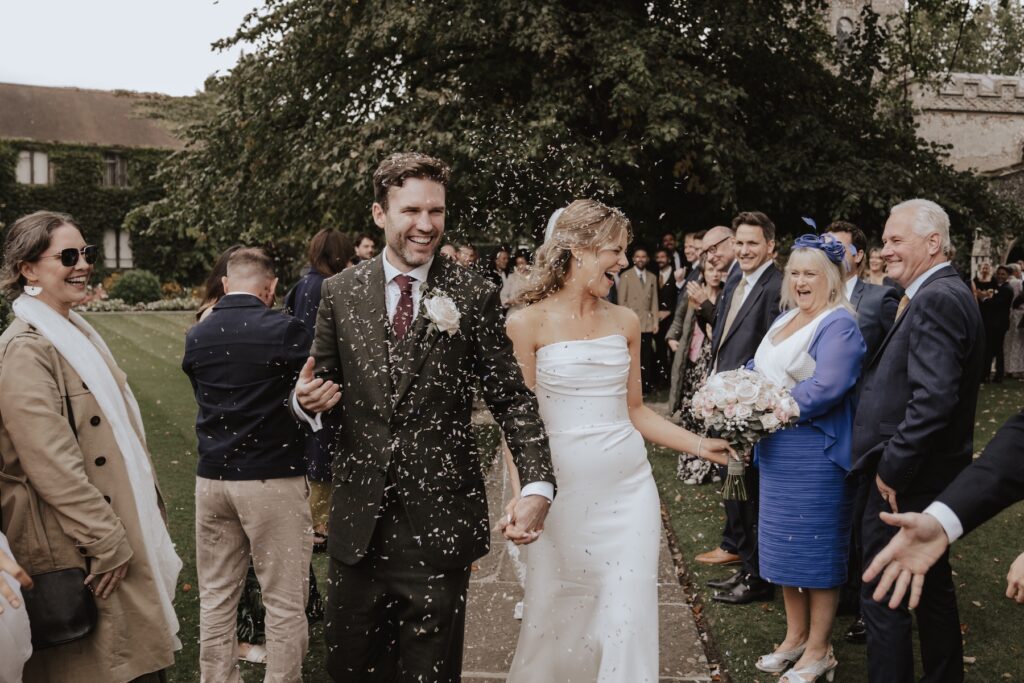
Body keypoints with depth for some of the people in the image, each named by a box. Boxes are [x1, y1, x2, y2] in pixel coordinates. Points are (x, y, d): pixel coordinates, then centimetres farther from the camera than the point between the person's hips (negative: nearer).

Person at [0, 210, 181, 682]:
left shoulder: (77, 333, 13)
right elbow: (52, 465, -21)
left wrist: (152, 515, 18)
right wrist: (107, 543, -18)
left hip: (127, 527, 9)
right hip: (88, 555, -9)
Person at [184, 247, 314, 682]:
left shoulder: (197, 336, 3)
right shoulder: (286, 331, -12)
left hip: (212, 478, 5)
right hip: (274, 479, -5)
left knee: (216, 599, 15)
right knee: (285, 603, 5)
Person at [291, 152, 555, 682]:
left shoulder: (474, 296, -3)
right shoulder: (340, 293, 3)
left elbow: (511, 397, -2)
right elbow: (324, 383, 10)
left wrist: (538, 484, -15)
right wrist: (306, 400, -14)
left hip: (440, 526, -2)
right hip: (358, 526, 2)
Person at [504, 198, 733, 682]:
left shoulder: (625, 322, 7)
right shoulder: (528, 323, -6)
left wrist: (699, 444, 6)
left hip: (628, 490, 3)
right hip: (563, 492, -3)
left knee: (627, 623, 2)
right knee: (556, 623, 9)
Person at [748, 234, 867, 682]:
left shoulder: (839, 325, -14)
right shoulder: (786, 318, 13)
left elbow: (827, 386, -25)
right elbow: (763, 370, 16)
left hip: (816, 451, -9)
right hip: (777, 448, 9)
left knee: (816, 548, 2)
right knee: (784, 543, 15)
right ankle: (795, 636, 30)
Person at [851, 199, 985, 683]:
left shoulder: (937, 299, -19)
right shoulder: (942, 295, 12)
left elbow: (934, 399, -28)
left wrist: (891, 469, -20)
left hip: (905, 482, -10)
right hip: (928, 476, 10)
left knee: (883, 598, -1)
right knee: (933, 589, 20)